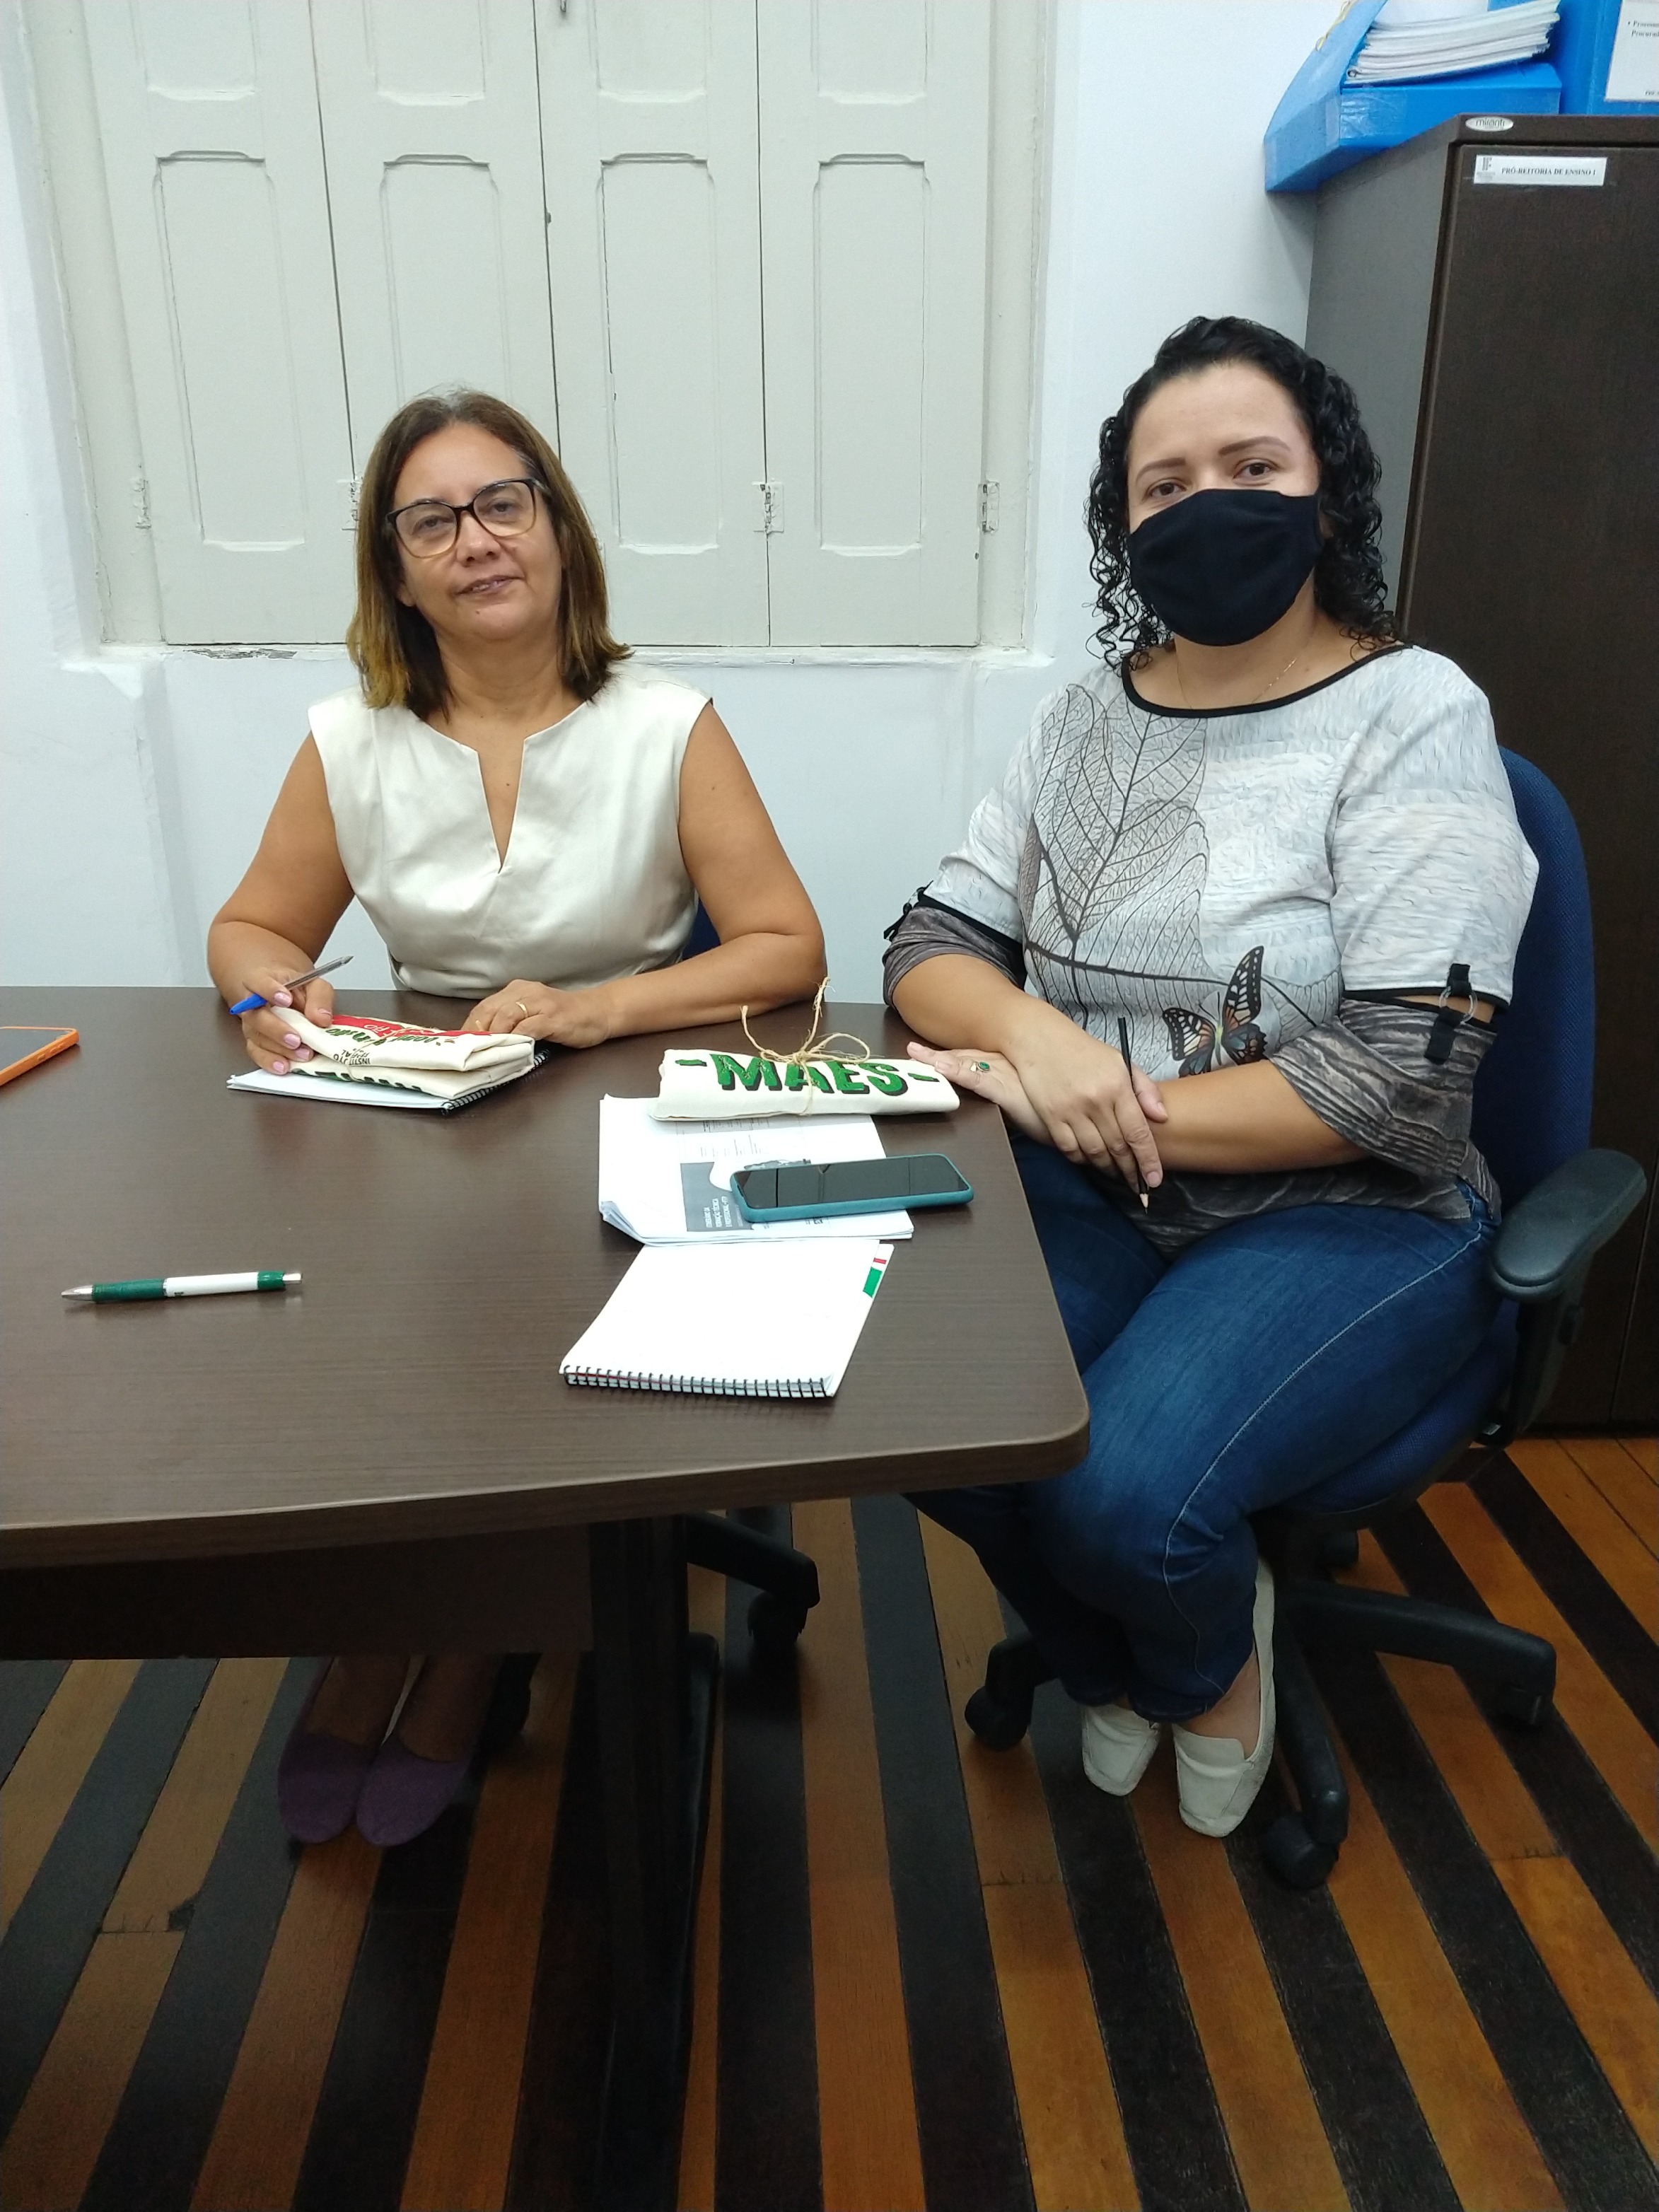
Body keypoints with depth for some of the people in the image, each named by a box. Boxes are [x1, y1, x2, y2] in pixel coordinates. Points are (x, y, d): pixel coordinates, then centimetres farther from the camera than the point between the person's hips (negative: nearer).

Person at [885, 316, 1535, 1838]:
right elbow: (931, 946, 6)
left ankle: (1214, 1660, 13)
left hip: (1345, 1220, -4)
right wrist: (1037, 1038, -17)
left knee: (1119, 1497, -28)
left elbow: (1401, 1074, -17)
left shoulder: (1414, 715, -8)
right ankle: (1107, 1662, 14)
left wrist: (1120, 1109, -18)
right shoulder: (1088, 718, 8)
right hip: (1094, 1199, 5)